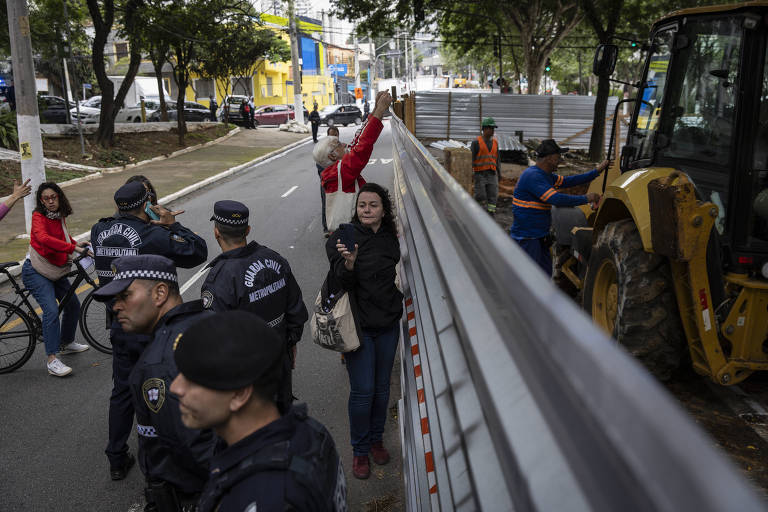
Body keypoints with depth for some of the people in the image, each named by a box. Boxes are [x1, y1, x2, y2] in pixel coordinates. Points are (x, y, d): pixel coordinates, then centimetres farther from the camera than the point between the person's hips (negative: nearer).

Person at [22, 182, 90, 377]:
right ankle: (52, 360, -19)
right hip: (36, 272, -8)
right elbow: (44, 238, -36)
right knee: (51, 310, -20)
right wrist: (73, 248, -42)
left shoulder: (60, 216, 5)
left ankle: (66, 343, 36)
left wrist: (77, 243, 7)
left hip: (56, 270, 8)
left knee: (73, 304, 16)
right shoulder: (39, 216, -16)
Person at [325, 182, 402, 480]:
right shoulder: (344, 238, -10)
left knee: (382, 387, 15)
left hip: (388, 324, 4)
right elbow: (341, 282, -18)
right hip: (359, 324, -4)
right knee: (363, 390, -2)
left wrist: (397, 309, 1)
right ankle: (360, 450, 20)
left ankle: (376, 439, 36)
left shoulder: (391, 240, 3)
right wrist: (348, 263, -38)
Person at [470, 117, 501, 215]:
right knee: (481, 196, -5)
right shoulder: (476, 142, -4)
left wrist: (499, 173, 13)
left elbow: (497, 158, 16)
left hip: (492, 174, 4)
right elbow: (471, 158, -5)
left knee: (493, 195, -4)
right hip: (480, 173, -4)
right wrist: (471, 174, -12)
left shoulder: (495, 142, 11)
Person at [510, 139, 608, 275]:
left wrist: (597, 171, 19)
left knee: (545, 274, 14)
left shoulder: (545, 175, 13)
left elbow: (568, 181, 20)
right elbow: (556, 199, -27)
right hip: (527, 238, -10)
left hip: (540, 237, 10)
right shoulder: (533, 176, -20)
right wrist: (585, 199, -17)